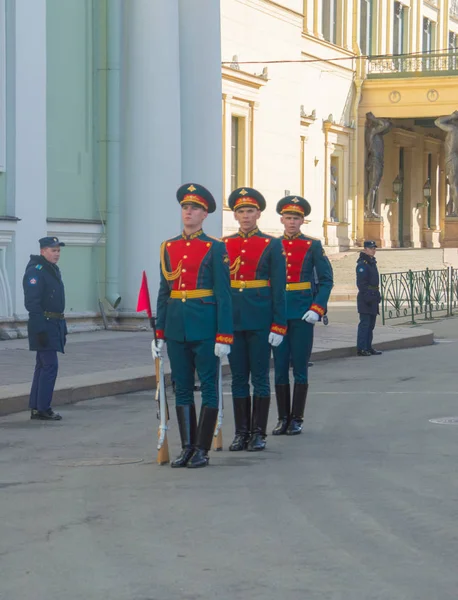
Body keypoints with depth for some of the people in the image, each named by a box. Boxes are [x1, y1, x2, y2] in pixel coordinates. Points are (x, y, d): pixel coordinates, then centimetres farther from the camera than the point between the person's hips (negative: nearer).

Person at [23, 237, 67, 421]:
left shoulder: (53, 270, 16)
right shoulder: (35, 271, -15)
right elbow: (32, 303, -21)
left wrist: (62, 328, 21)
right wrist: (40, 330, -25)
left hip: (54, 324, 10)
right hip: (44, 325, -10)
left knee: (43, 366, 12)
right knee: (50, 365, -10)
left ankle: (36, 408, 17)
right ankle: (42, 409, -6)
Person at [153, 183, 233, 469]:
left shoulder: (215, 248, -3)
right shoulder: (169, 247, 10)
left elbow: (223, 294, -6)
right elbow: (164, 292, 13)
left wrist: (224, 336, -11)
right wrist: (160, 333, 10)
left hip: (205, 327, -5)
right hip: (176, 327, 5)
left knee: (209, 388, 1)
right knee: (182, 389, 8)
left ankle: (203, 450, 5)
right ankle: (187, 447, 14)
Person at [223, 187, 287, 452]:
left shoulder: (272, 245, 0)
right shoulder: (224, 245, 8)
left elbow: (279, 288, -3)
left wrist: (278, 326, -8)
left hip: (260, 320, -3)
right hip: (232, 318, 3)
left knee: (260, 378, 2)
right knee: (239, 378, 7)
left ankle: (258, 433, 8)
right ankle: (241, 433, 13)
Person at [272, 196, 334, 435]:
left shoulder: (312, 246, 1)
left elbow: (326, 280, -1)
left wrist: (317, 309, -12)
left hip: (302, 315, -3)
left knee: (300, 368, 1)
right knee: (280, 367, 5)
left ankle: (297, 419, 7)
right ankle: (283, 418, 12)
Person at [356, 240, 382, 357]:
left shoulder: (372, 262, 17)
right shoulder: (362, 264, -13)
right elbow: (361, 283, -19)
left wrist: (377, 295, 19)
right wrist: (366, 296, -23)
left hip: (373, 297, 10)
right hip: (366, 297, -10)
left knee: (371, 324, 13)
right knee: (364, 323, -9)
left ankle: (368, 347, 19)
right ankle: (361, 349, -8)